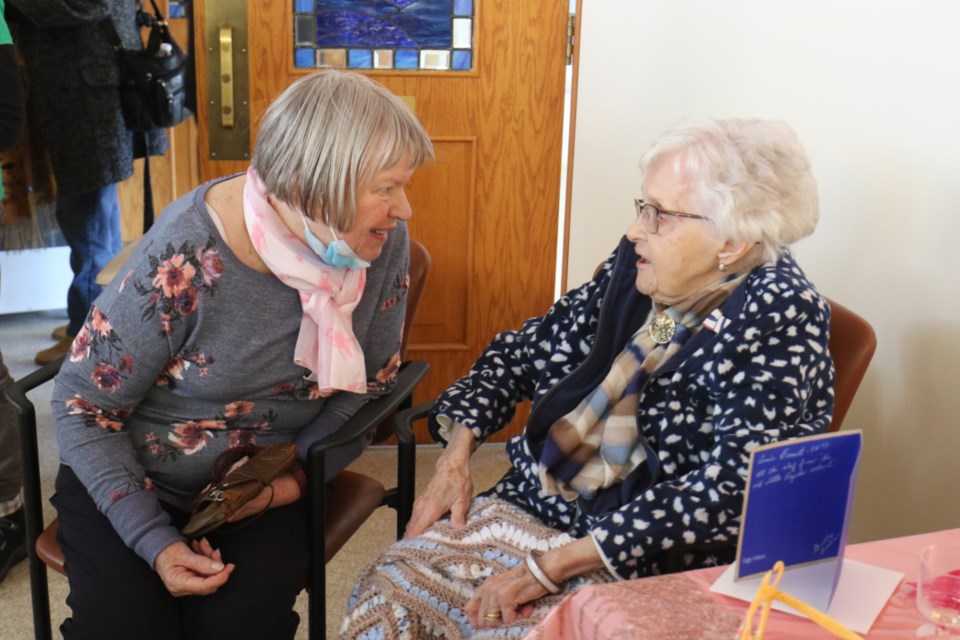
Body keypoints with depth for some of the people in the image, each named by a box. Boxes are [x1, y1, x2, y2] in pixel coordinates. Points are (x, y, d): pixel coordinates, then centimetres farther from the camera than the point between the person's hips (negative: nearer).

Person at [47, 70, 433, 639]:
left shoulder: (385, 241, -14)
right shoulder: (184, 259, -25)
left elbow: (368, 382, 0)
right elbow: (83, 407, -14)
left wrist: (298, 476, -15)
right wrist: (155, 541, -21)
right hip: (134, 479, -1)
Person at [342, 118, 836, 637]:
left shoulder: (778, 314, -15)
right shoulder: (636, 264, 3)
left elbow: (736, 486, -24)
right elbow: (524, 350, 14)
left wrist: (553, 564, -23)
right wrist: (455, 457, 0)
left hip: (643, 565, -5)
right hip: (532, 505, 6)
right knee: (387, 586, -9)